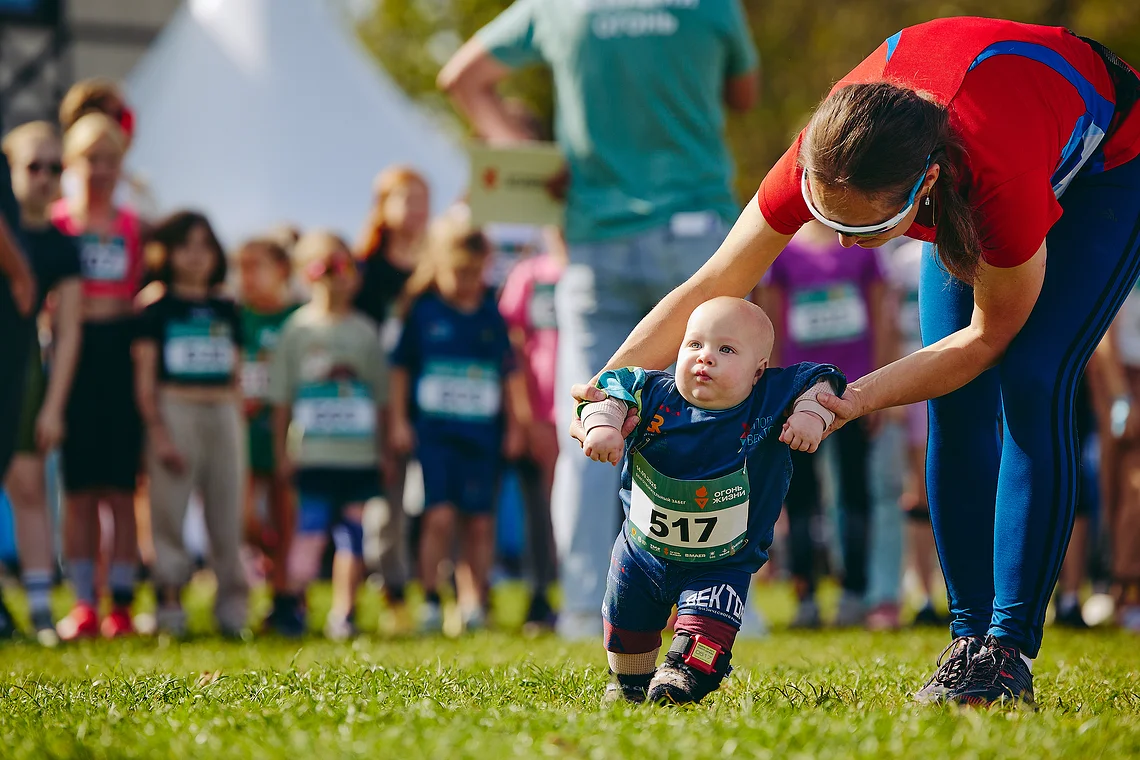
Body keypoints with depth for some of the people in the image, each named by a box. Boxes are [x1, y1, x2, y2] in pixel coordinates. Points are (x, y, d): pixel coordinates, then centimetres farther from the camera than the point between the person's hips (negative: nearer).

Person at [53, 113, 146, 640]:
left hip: (122, 355, 1)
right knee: (79, 488, 0)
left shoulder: (133, 227, 11)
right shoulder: (55, 222, 5)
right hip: (73, 355, -1)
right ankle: (82, 604, 4)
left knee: (121, 490, 0)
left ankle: (121, 605, 2)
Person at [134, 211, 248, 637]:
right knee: (169, 511, -5)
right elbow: (144, 379, -2)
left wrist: (236, 426, 9)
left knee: (227, 514, 2)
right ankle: (169, 602, -2)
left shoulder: (227, 312, 14)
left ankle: (232, 606, 5)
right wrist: (159, 433, -10)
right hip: (174, 411, -3)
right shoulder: (158, 311, 3)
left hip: (223, 414, 3)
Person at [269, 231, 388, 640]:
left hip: (361, 455, 2)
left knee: (353, 531, 1)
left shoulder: (365, 330, 9)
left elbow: (381, 395, 14)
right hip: (313, 453, -2)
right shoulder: (298, 327, 4)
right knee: (312, 527, -10)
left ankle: (343, 613, 8)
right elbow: (281, 398, 6)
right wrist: (282, 451, 1)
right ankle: (293, 601, 3)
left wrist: (384, 450, 10)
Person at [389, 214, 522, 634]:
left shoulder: (491, 315, 8)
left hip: (482, 431, 3)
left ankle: (473, 603, 8)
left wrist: (513, 426, 13)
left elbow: (508, 376, 15)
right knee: (440, 515, -13)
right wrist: (399, 421, 2)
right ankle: (430, 599, -2)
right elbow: (400, 368, 7)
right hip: (433, 429, -3)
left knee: (480, 522, 2)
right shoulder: (423, 311, 2)